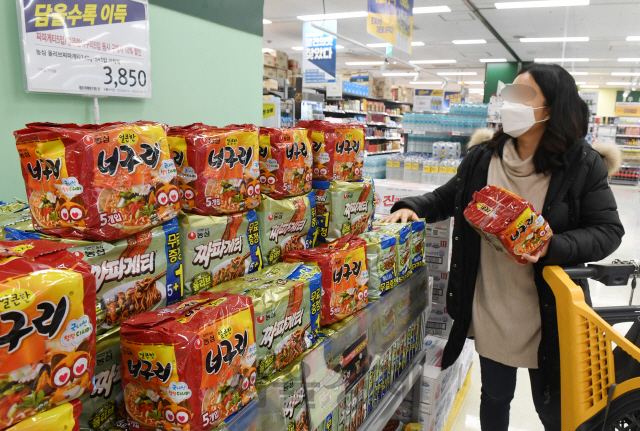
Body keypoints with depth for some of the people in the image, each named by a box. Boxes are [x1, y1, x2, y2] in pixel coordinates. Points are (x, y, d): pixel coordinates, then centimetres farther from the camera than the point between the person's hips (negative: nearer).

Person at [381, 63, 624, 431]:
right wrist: (412, 207, -6)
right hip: (491, 309, 3)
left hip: (547, 314, -2)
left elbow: (608, 230, -9)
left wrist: (552, 247, -25)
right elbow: (448, 198, 13)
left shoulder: (583, 165, -9)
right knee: (495, 397, 21)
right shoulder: (483, 158, -1)